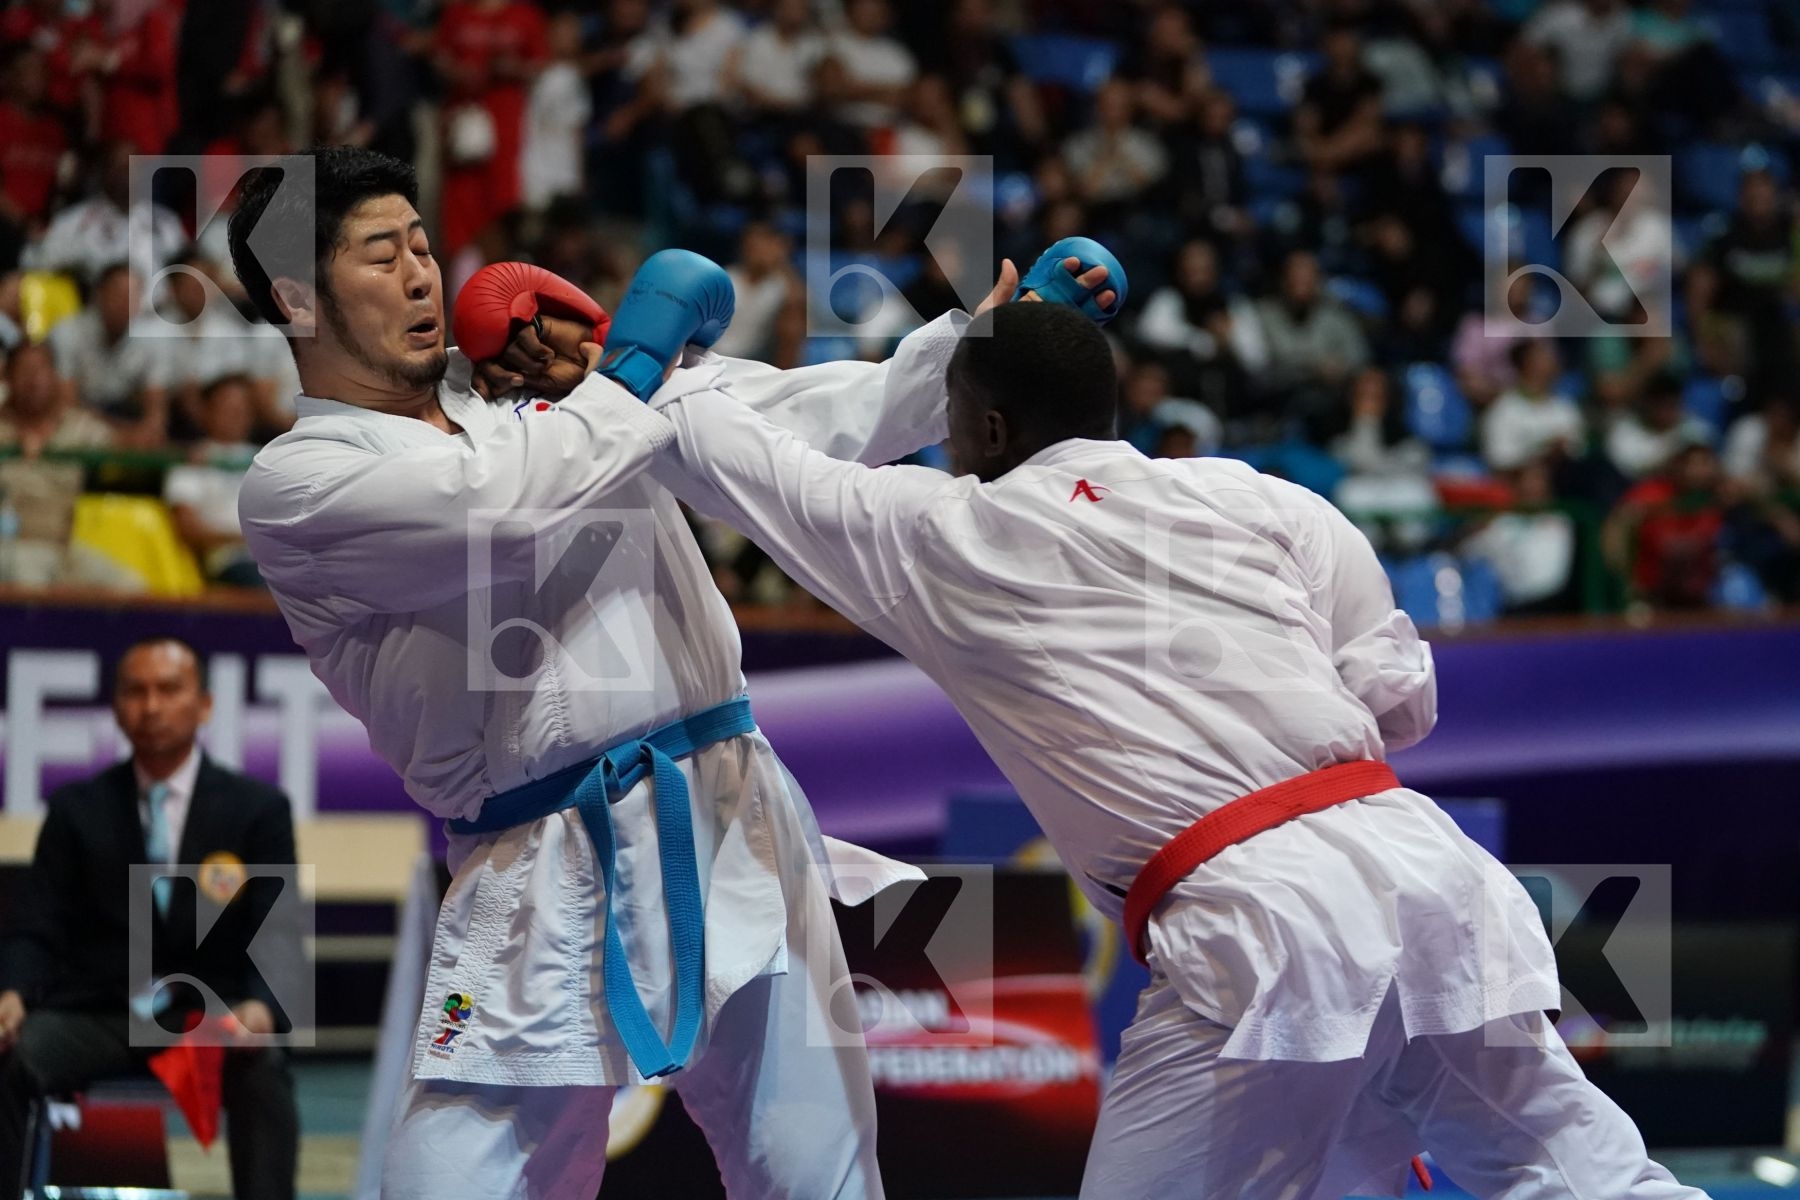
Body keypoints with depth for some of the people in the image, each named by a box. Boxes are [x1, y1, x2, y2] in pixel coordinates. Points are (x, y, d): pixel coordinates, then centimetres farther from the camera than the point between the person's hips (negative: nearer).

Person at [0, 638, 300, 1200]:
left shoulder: (258, 809, 6)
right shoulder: (76, 810, 10)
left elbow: (277, 934, -3)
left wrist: (260, 1006, -26)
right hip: (95, 1015, 1)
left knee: (262, 1068, -35)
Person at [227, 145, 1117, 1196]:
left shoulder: (537, 383, 15)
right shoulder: (293, 487, -2)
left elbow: (809, 418, 14)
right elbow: (506, 504, -19)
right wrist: (628, 376, -3)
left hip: (731, 827, 4)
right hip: (548, 891, -4)